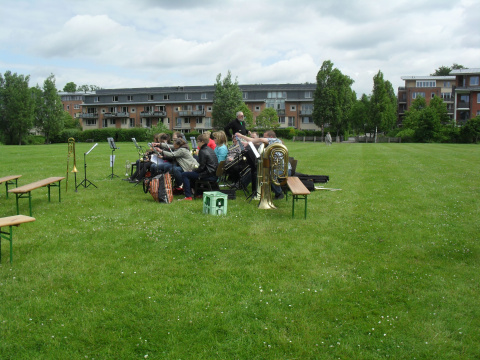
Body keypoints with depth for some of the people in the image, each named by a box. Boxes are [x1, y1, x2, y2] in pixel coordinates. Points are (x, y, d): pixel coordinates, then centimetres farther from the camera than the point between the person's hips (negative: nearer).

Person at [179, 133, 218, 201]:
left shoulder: (202, 151, -14)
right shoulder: (210, 149, 14)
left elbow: (202, 167, -15)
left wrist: (193, 171, 0)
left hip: (209, 176, -10)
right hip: (214, 174, 10)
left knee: (184, 175, -7)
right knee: (192, 173, 31)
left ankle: (188, 196, -10)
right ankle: (197, 193, 34)